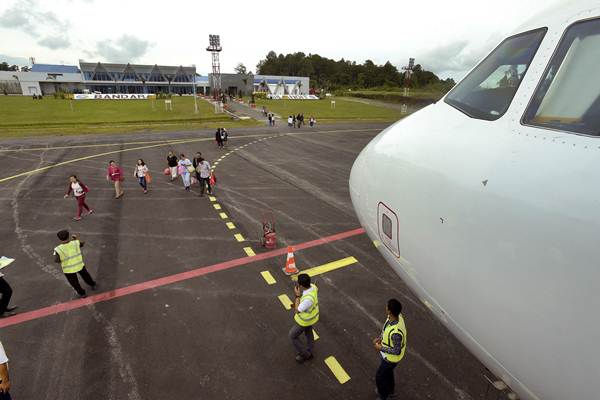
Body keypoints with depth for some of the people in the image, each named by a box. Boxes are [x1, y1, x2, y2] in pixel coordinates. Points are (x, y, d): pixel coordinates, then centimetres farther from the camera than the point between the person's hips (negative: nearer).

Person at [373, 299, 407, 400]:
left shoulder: (396, 332, -45)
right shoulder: (396, 316, -20)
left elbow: (397, 351, -30)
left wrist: (381, 348, -21)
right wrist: (380, 338, -6)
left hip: (391, 357, -7)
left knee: (379, 377, 16)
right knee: (387, 371, 32)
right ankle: (390, 389, 59)